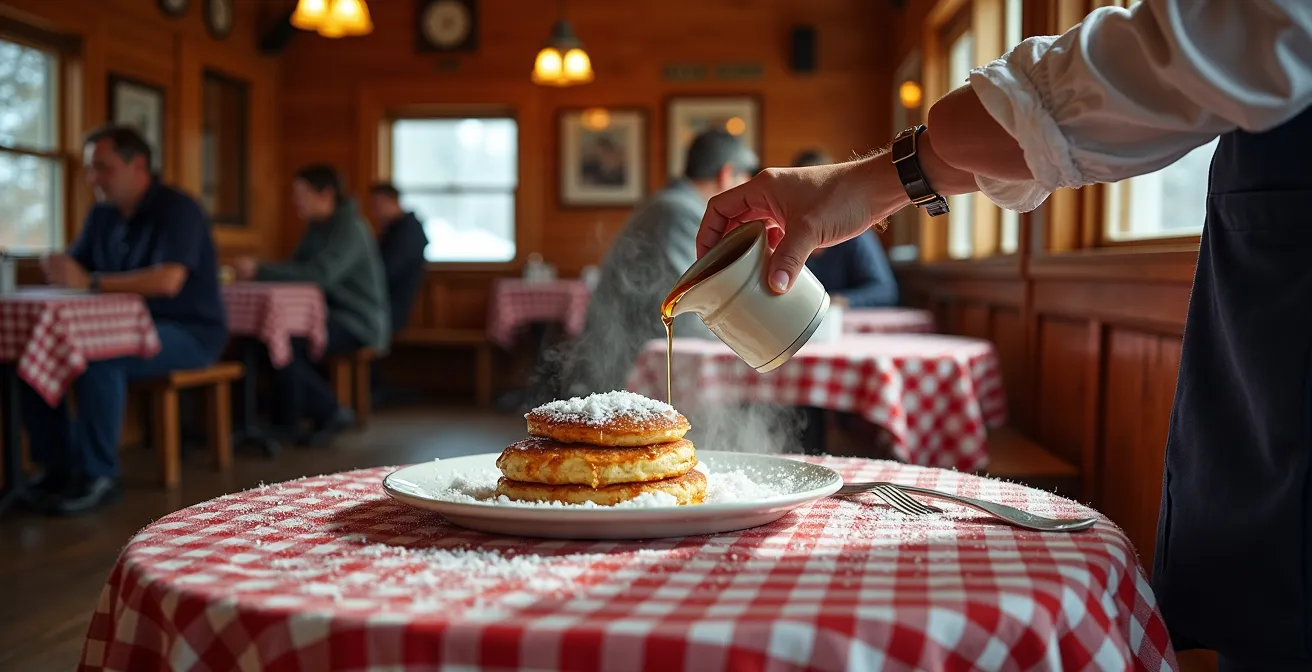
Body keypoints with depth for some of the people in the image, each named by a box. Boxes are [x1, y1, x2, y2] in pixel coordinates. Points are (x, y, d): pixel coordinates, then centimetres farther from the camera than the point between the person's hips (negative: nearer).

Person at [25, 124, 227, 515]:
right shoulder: (103, 214, 10)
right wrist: (58, 269, -16)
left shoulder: (176, 209, -14)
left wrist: (90, 282, -28)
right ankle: (57, 466, -3)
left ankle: (98, 476, -22)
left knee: (96, 358, -33)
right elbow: (71, 270, 8)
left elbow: (167, 281, -29)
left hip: (188, 334, -8)